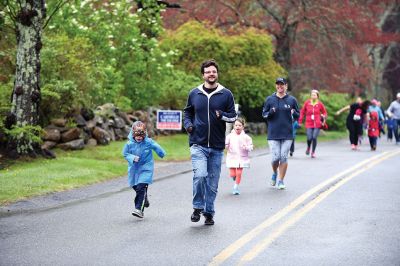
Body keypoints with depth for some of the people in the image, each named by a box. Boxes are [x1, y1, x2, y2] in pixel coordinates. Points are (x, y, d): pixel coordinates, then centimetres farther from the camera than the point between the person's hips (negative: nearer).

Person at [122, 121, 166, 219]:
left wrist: (162, 154, 20)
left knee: (141, 188, -17)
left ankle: (139, 209, -22)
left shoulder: (148, 142, -12)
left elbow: (157, 147, 4)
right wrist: (132, 158, -17)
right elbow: (125, 154, 2)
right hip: (134, 168, 4)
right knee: (136, 187, 15)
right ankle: (144, 200, 43)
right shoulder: (129, 144, -8)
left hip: (146, 168, -4)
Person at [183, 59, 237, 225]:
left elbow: (233, 116, 5)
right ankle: (198, 207, -1)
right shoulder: (194, 93, 6)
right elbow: (187, 112, 21)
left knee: (213, 183, 6)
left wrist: (222, 115, -16)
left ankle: (209, 212, 21)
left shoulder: (226, 94, 3)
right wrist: (188, 124, 1)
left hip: (217, 146, 1)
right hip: (198, 144, -1)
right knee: (200, 175, -20)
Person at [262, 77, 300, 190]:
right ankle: (274, 173, 26)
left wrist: (294, 113, -12)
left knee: (284, 157, -2)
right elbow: (264, 114, 9)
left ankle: (281, 181, 10)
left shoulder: (292, 100, 7)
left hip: (287, 134, 0)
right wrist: (270, 112, -12)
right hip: (273, 134, 0)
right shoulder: (269, 99, 6)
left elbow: (298, 116, 11)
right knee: (275, 158, -5)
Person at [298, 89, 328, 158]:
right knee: (309, 138, -9)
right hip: (309, 124, 0)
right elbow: (302, 112, 9)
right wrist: (300, 121, 7)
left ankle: (313, 152, 10)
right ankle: (308, 147, 25)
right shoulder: (307, 103, 2)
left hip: (317, 124, 0)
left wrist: (324, 116, -7)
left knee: (314, 138, -8)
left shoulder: (320, 104, 2)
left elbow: (324, 112, 14)